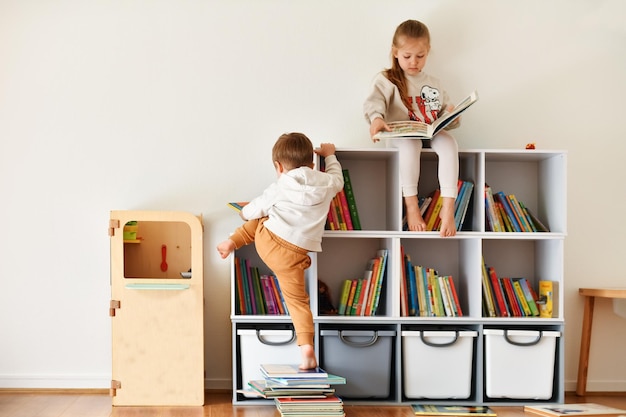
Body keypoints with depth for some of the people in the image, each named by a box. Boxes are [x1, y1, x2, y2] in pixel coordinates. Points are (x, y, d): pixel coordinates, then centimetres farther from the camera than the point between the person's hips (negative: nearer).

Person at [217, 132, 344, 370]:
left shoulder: (280, 187, 5)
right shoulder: (326, 182, 7)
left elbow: (255, 210, 16)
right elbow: (338, 179, 32)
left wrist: (243, 212, 39)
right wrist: (330, 155, 47)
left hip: (266, 241, 0)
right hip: (292, 255, 0)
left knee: (259, 221, 33)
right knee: (298, 299, 6)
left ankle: (233, 242, 33)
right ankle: (306, 346, -5)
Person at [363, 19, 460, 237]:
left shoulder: (434, 84, 22)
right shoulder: (387, 79, 6)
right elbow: (374, 102, -15)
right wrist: (376, 118, -38)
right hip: (401, 136, -3)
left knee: (448, 141, -31)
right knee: (411, 141, -39)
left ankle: (448, 206, -38)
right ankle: (411, 205, -37)